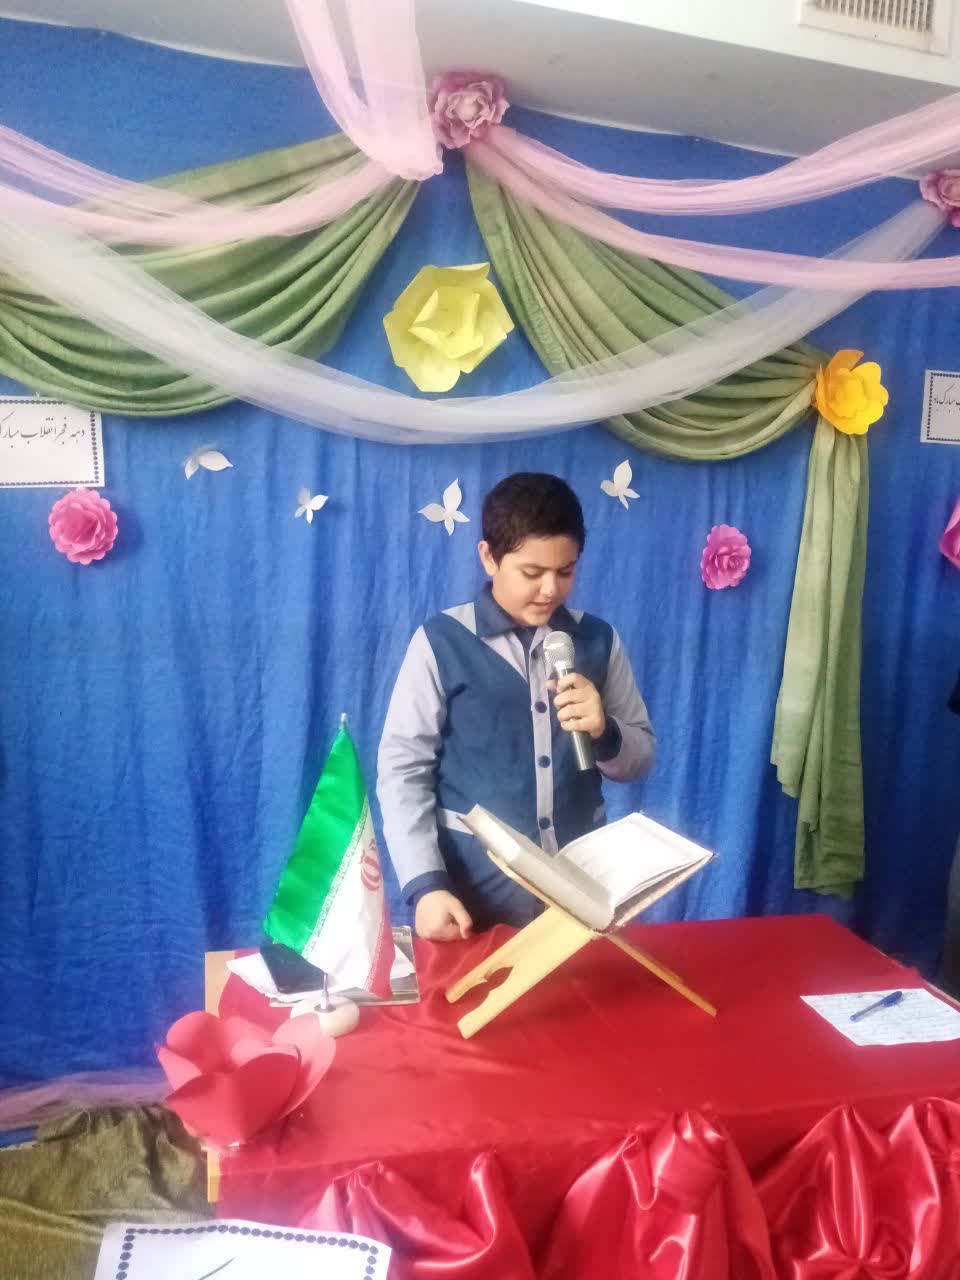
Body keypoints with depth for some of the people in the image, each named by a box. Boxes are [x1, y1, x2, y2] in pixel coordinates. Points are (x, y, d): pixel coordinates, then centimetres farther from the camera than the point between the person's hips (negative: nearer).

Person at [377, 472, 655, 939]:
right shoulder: (440, 642, -8)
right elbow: (402, 769, -7)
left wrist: (604, 733, -13)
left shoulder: (598, 639, 3)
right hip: (477, 892, -3)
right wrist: (424, 885, -16)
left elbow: (641, 757, 9)